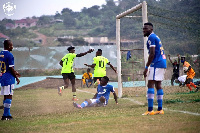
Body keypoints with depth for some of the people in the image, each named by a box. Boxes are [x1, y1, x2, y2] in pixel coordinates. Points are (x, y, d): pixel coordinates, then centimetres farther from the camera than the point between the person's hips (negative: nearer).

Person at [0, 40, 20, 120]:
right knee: (9, 96, -5)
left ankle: (7, 114, 15)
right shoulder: (9, 55, -15)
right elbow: (11, 68, -15)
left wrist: (15, 72, 27)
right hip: (9, 78, -9)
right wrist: (17, 77, -4)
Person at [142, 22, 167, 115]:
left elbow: (152, 54, -17)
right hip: (162, 63, 10)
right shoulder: (156, 37, 22)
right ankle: (160, 109, 12)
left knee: (150, 84, -12)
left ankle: (150, 110, -18)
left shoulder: (151, 37, -9)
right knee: (158, 85, 12)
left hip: (156, 64, -10)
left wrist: (146, 67, -15)